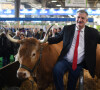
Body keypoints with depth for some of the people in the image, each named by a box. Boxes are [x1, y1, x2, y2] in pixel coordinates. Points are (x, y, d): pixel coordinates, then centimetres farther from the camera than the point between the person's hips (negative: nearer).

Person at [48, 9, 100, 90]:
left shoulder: (92, 32, 3)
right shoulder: (67, 29, 4)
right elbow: (57, 38, 5)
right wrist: (46, 40, -8)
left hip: (78, 65, 1)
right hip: (65, 61, -1)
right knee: (56, 70, -31)